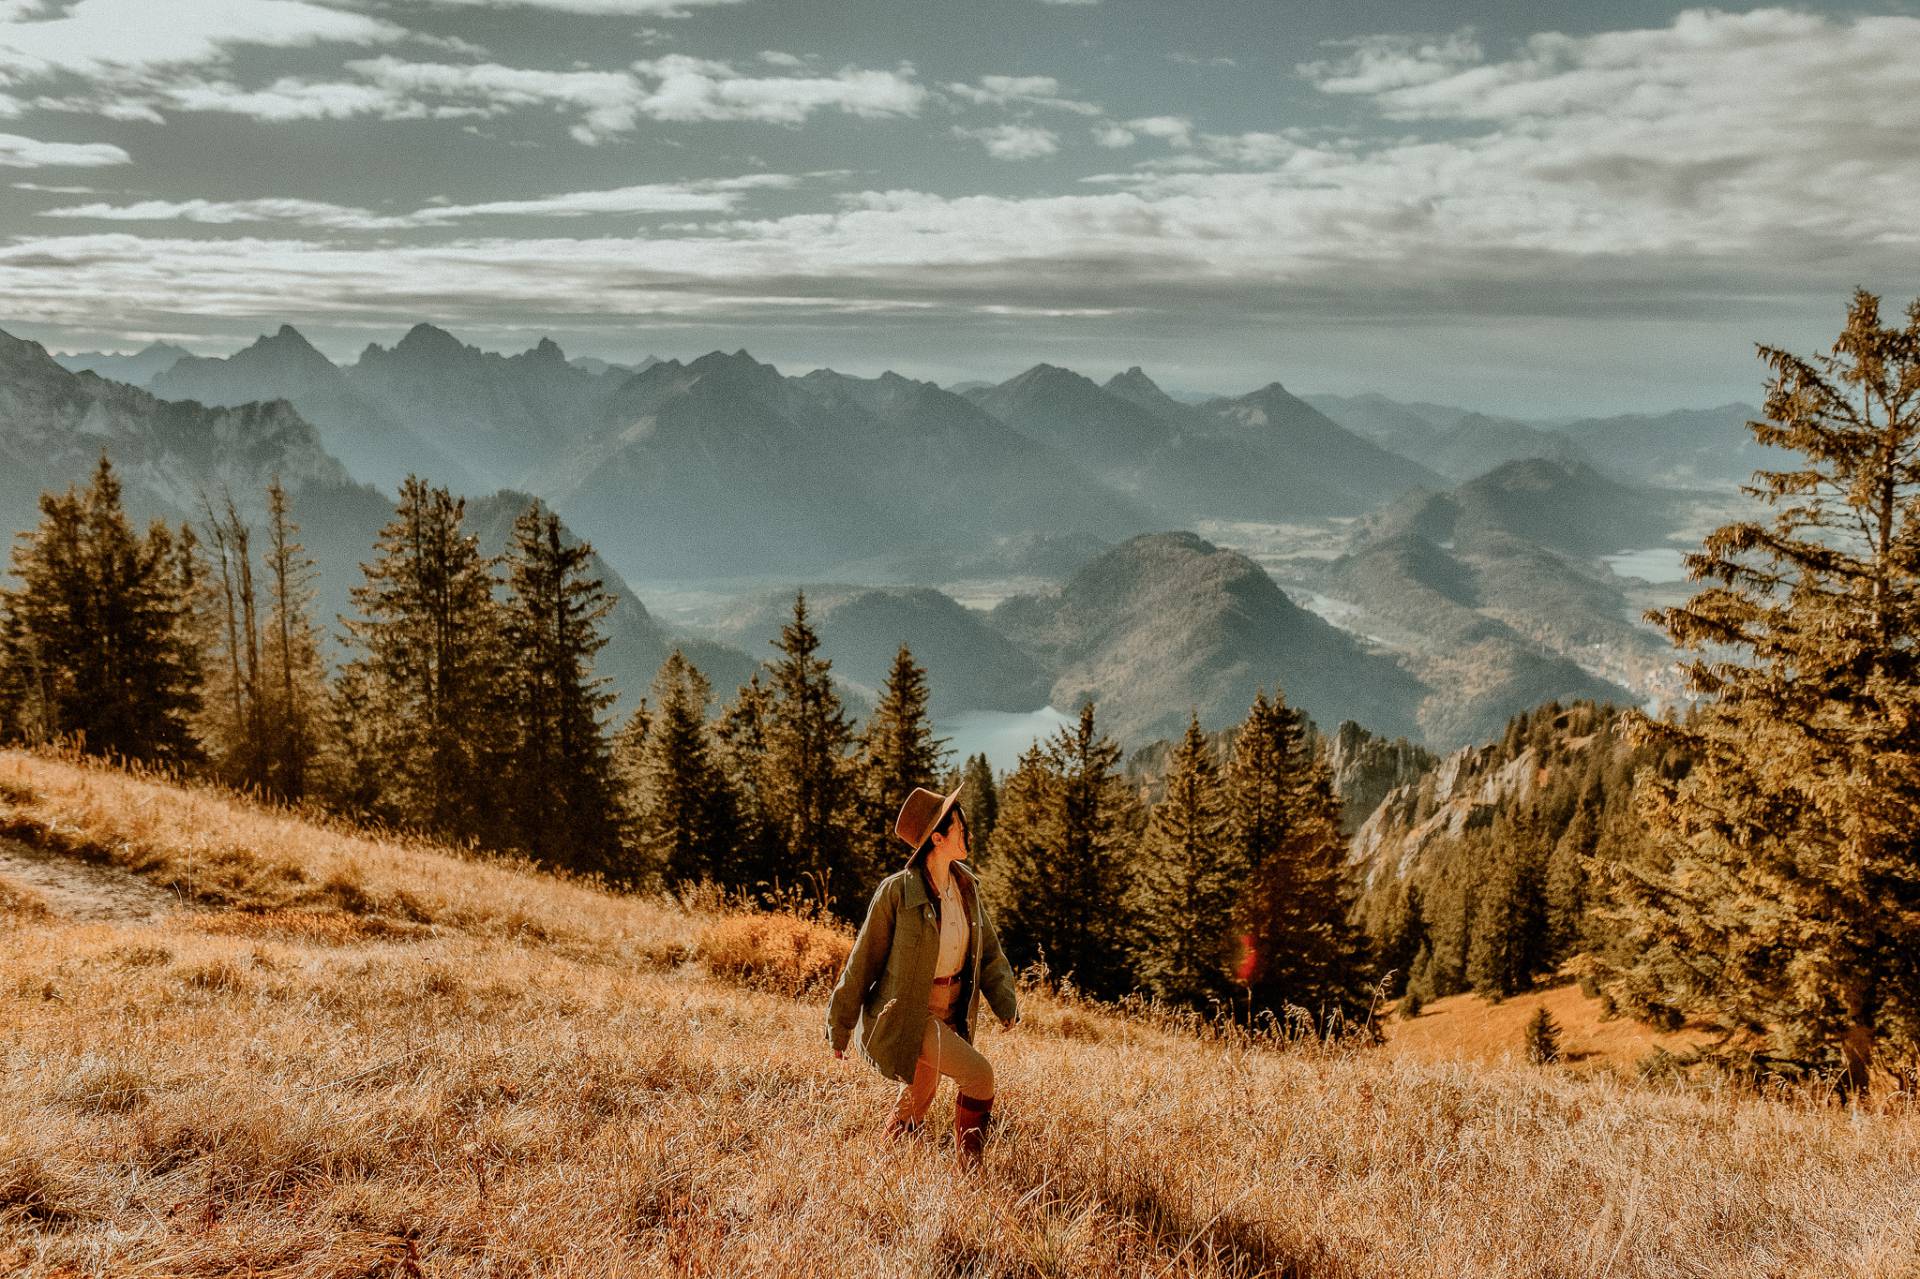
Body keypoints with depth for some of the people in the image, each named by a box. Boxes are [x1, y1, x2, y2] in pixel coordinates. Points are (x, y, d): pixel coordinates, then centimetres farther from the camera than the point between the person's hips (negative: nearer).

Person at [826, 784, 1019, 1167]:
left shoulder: (966, 885, 1)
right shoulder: (897, 891, -19)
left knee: (919, 1095, 20)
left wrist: (1005, 1002, -6)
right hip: (908, 1013, -7)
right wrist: (839, 1025, -5)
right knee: (978, 1074, -14)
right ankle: (969, 1169, 5)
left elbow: (988, 949, 7)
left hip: (951, 1011, 7)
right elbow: (864, 959, -11)